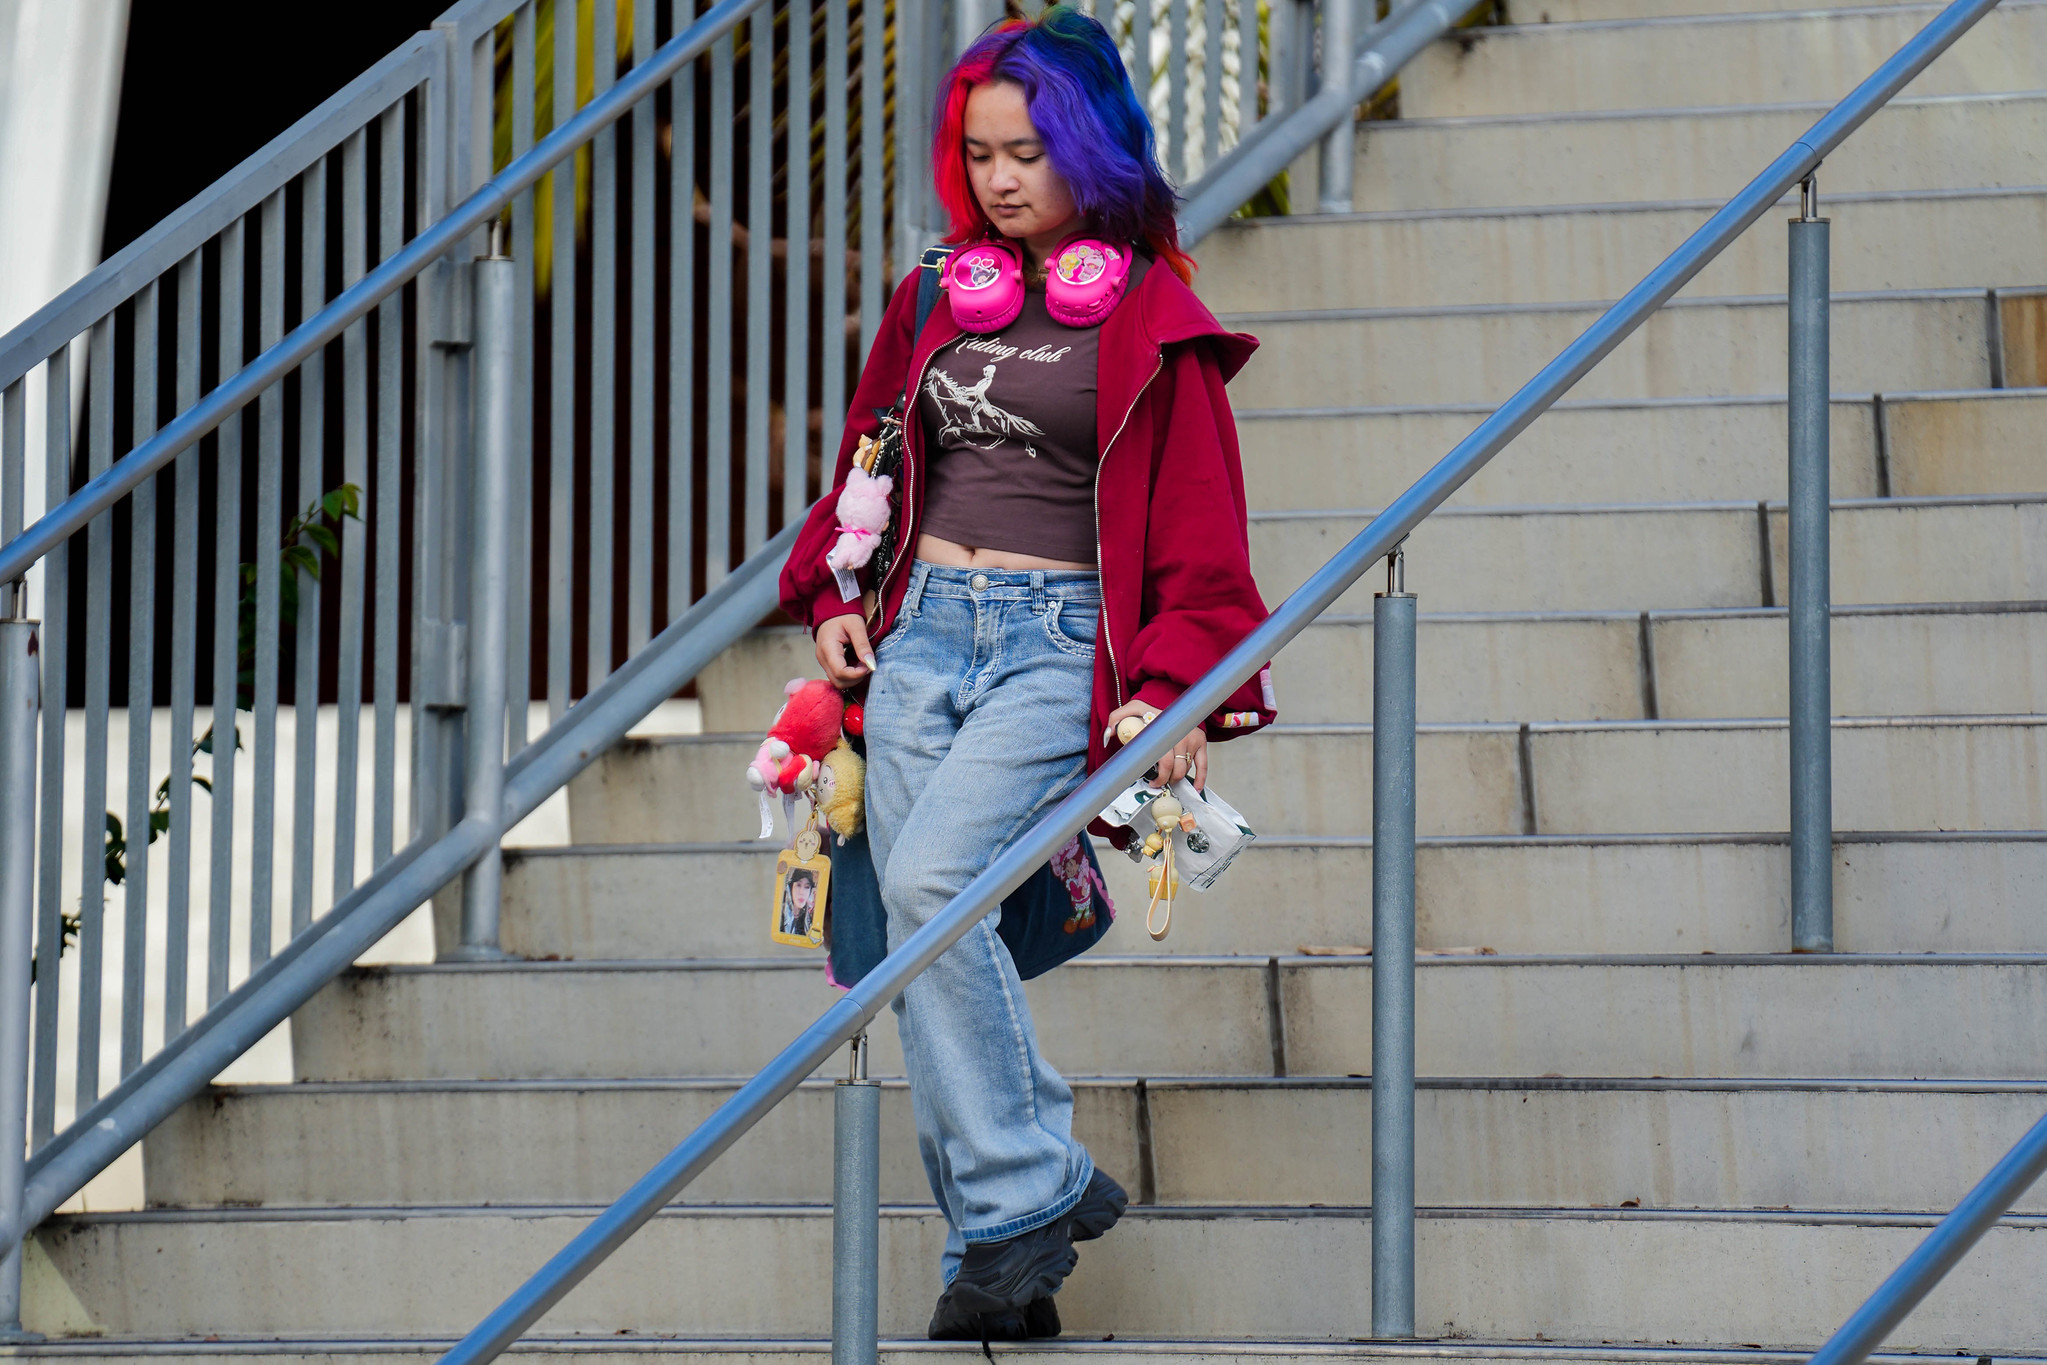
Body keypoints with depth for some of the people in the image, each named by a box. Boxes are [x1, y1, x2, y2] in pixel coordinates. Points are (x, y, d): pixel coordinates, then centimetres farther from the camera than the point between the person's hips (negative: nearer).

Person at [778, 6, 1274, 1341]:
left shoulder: (1153, 322, 0)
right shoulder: (938, 300, 14)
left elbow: (1197, 530, -1)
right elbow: (871, 461, 25)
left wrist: (1176, 689, -10)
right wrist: (837, 595, 10)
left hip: (1061, 644, -5)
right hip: (922, 628, 6)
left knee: (927, 881, -26)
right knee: (925, 932, -2)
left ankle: (1026, 1196, -16)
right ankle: (1007, 1248, 4)